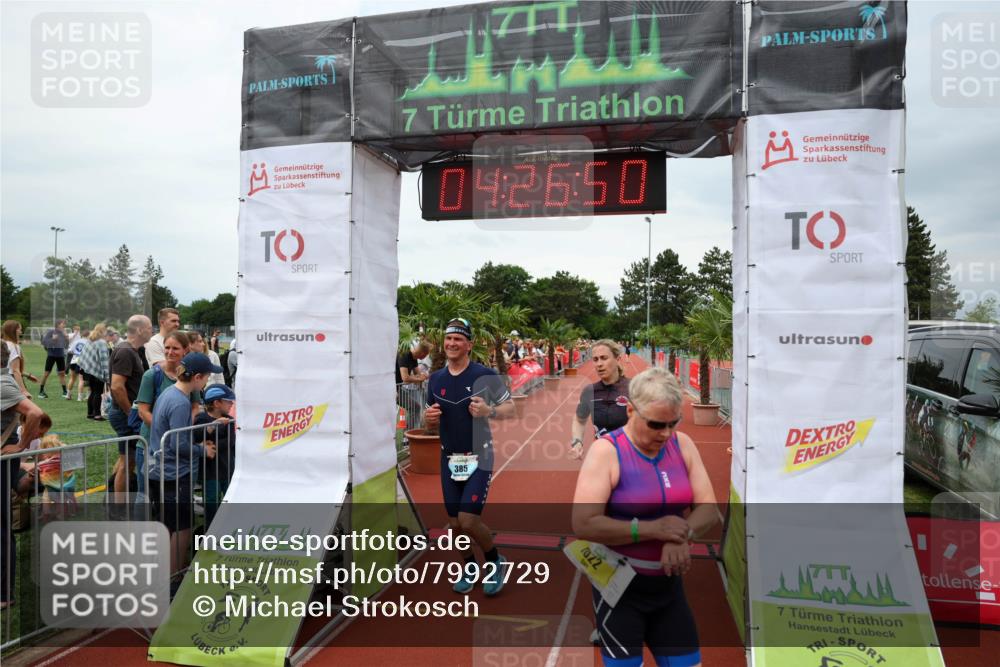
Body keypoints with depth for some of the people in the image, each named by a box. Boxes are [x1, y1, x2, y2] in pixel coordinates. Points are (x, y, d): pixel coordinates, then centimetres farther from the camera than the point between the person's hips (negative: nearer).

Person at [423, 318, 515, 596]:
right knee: (455, 523, 11)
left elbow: (510, 408, -5)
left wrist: (489, 411, -25)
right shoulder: (436, 378, 4)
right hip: (449, 458, 5)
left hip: (479, 457, -5)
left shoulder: (485, 375, -10)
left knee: (468, 521, -12)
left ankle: (495, 561, 17)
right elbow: (431, 421, 14)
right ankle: (469, 567, 36)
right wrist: (428, 417, -10)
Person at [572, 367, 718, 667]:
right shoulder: (606, 451, -17)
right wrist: (652, 529, -27)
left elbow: (708, 508, -1)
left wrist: (683, 534, -22)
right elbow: (583, 524, -23)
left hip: (668, 583, 5)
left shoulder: (682, 444, 0)